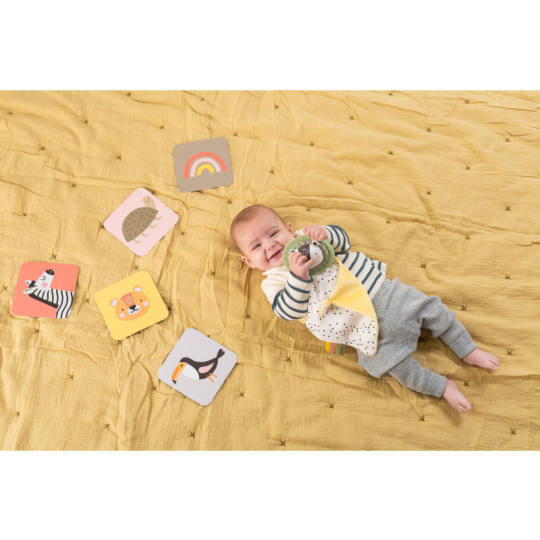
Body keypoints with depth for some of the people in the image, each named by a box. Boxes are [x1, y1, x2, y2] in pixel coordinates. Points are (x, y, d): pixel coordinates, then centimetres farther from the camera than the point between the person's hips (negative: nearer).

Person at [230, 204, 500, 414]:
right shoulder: (272, 282, 1)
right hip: (359, 326, -3)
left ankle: (469, 352, 22)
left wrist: (324, 233, -18)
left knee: (433, 310, 3)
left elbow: (343, 240, 5)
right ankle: (442, 387, 6)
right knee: (391, 361, -15)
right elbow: (290, 311, -14)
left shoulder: (305, 237, 9)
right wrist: (298, 276, -29)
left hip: (381, 289, 3)